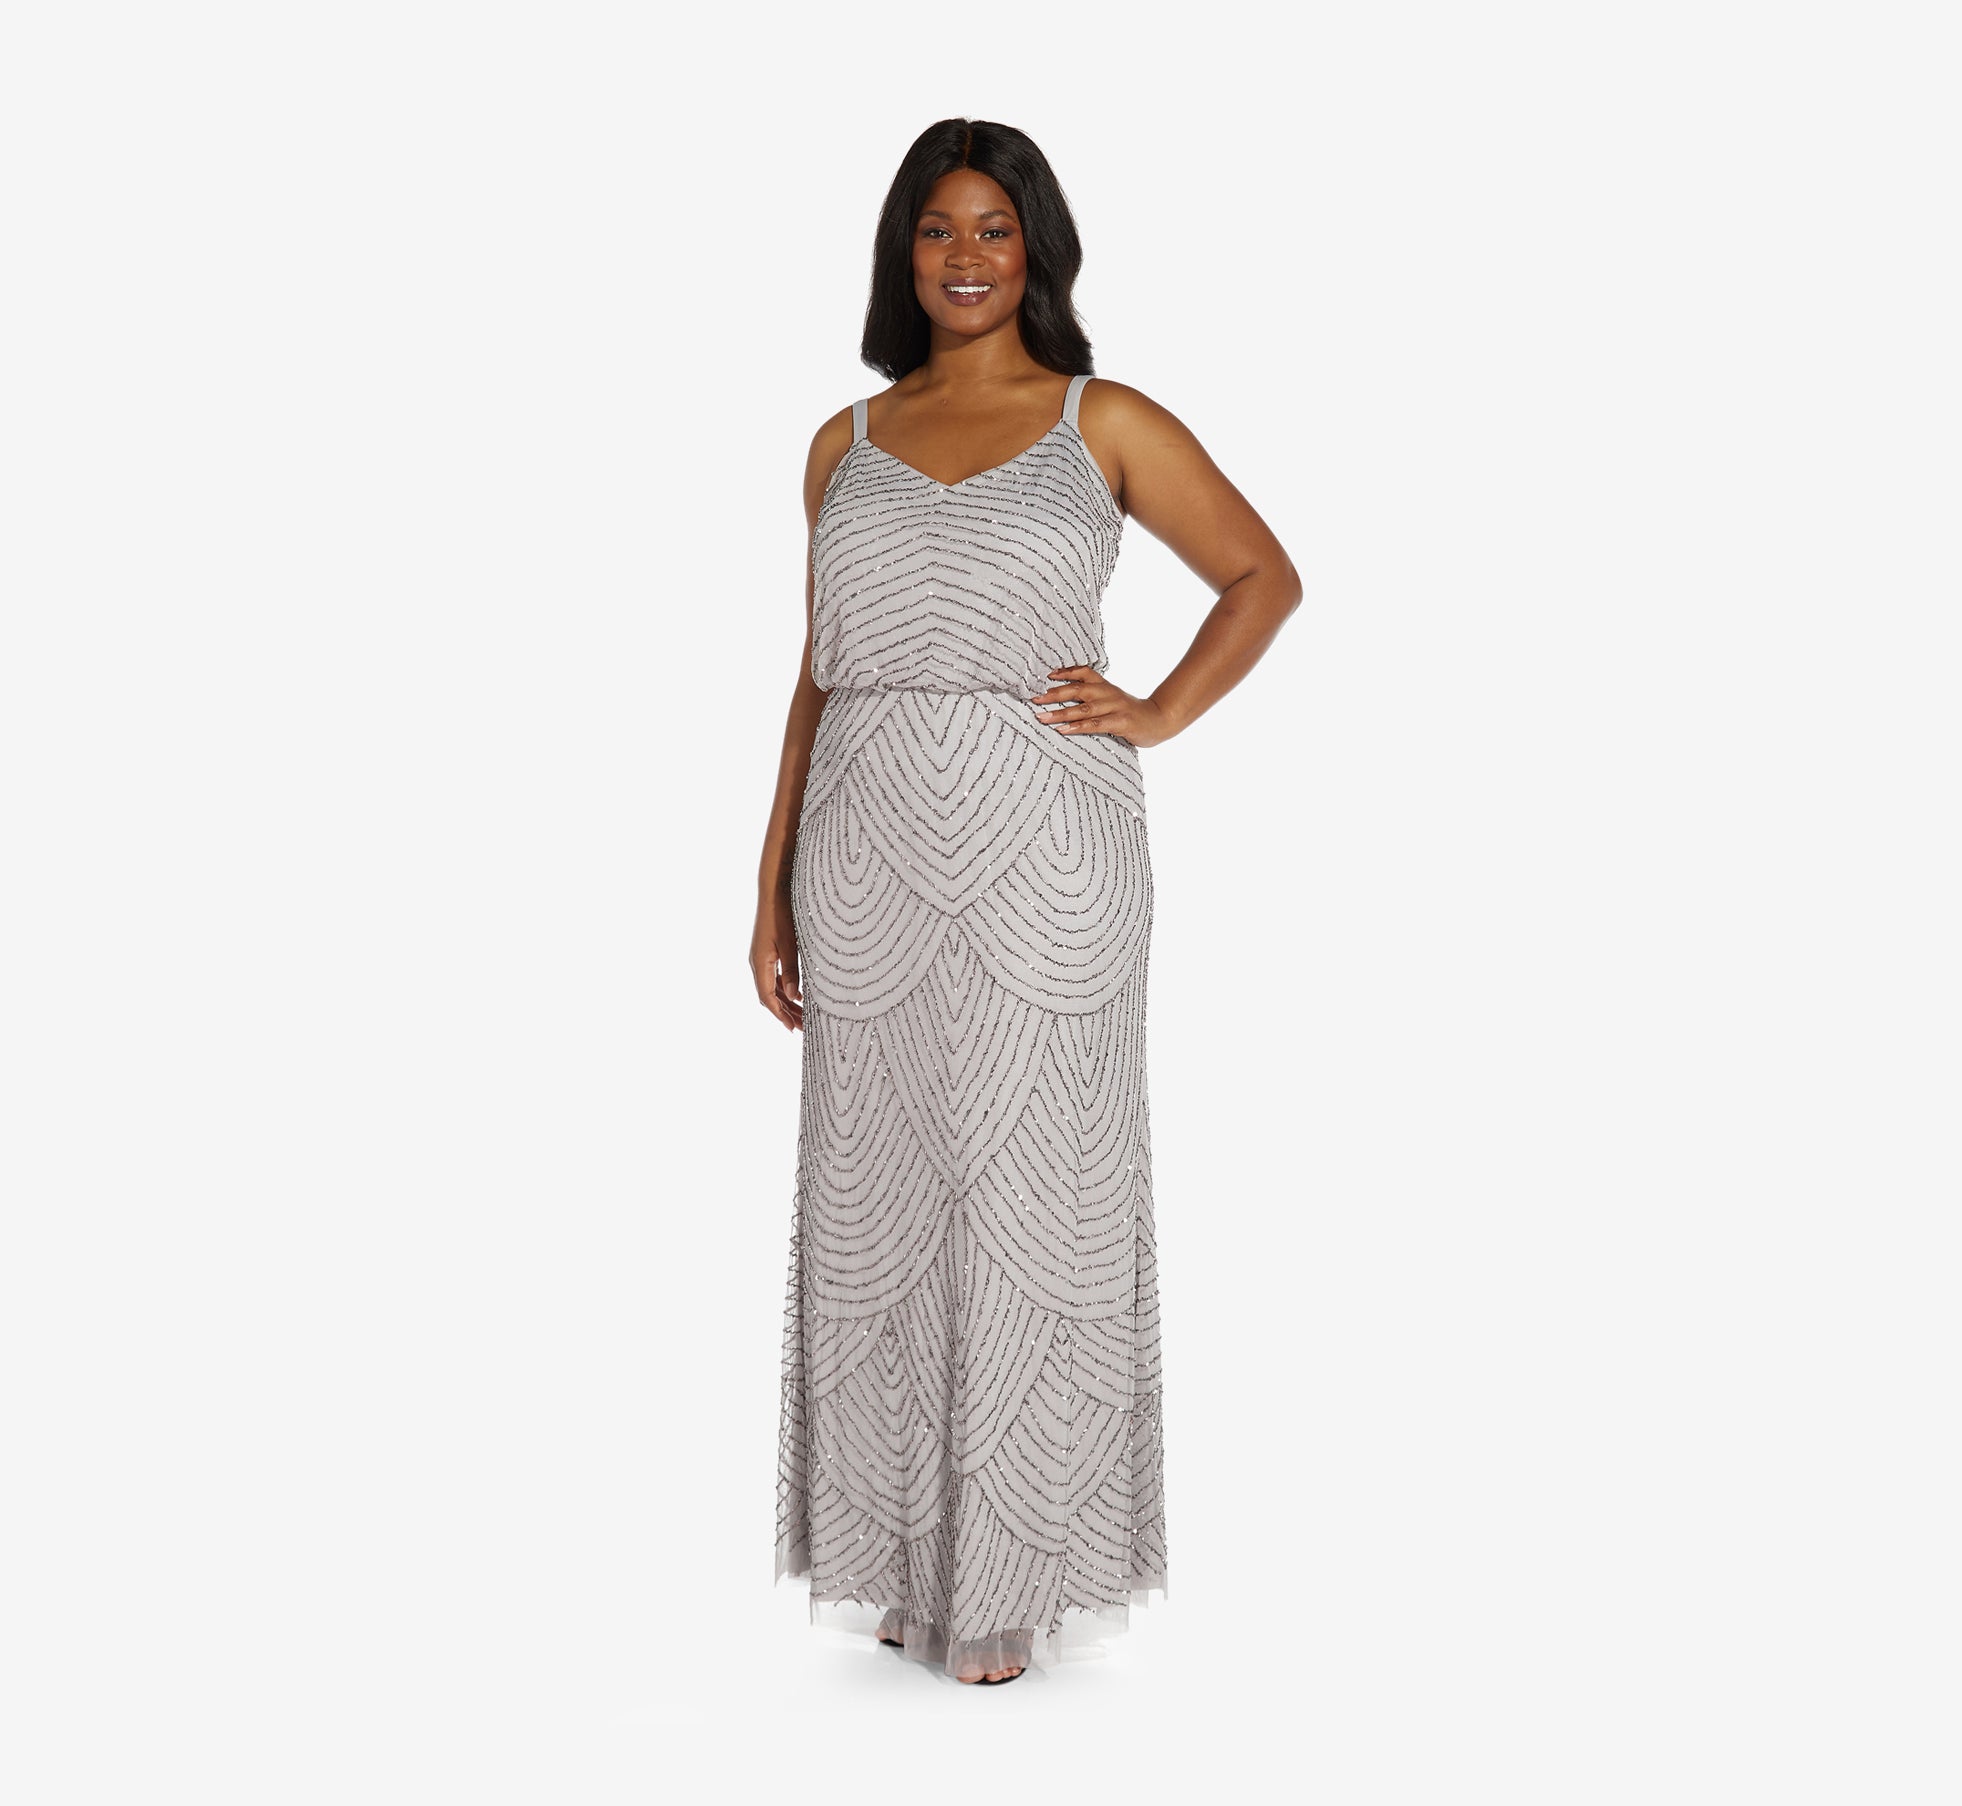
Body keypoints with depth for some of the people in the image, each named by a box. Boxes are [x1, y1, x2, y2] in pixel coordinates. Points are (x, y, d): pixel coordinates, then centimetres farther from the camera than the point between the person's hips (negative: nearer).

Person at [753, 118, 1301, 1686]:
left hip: (1043, 863, -3)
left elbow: (1266, 576, 11)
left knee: (1030, 1200, 2)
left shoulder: (1107, 424, 4)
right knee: (878, 1203, 7)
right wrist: (774, 886, 10)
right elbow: (820, 674, 14)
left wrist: (1160, 714, -3)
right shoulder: (847, 445, 13)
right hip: (869, 864, 3)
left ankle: (1013, 1578, 15)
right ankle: (909, 1556, 22)